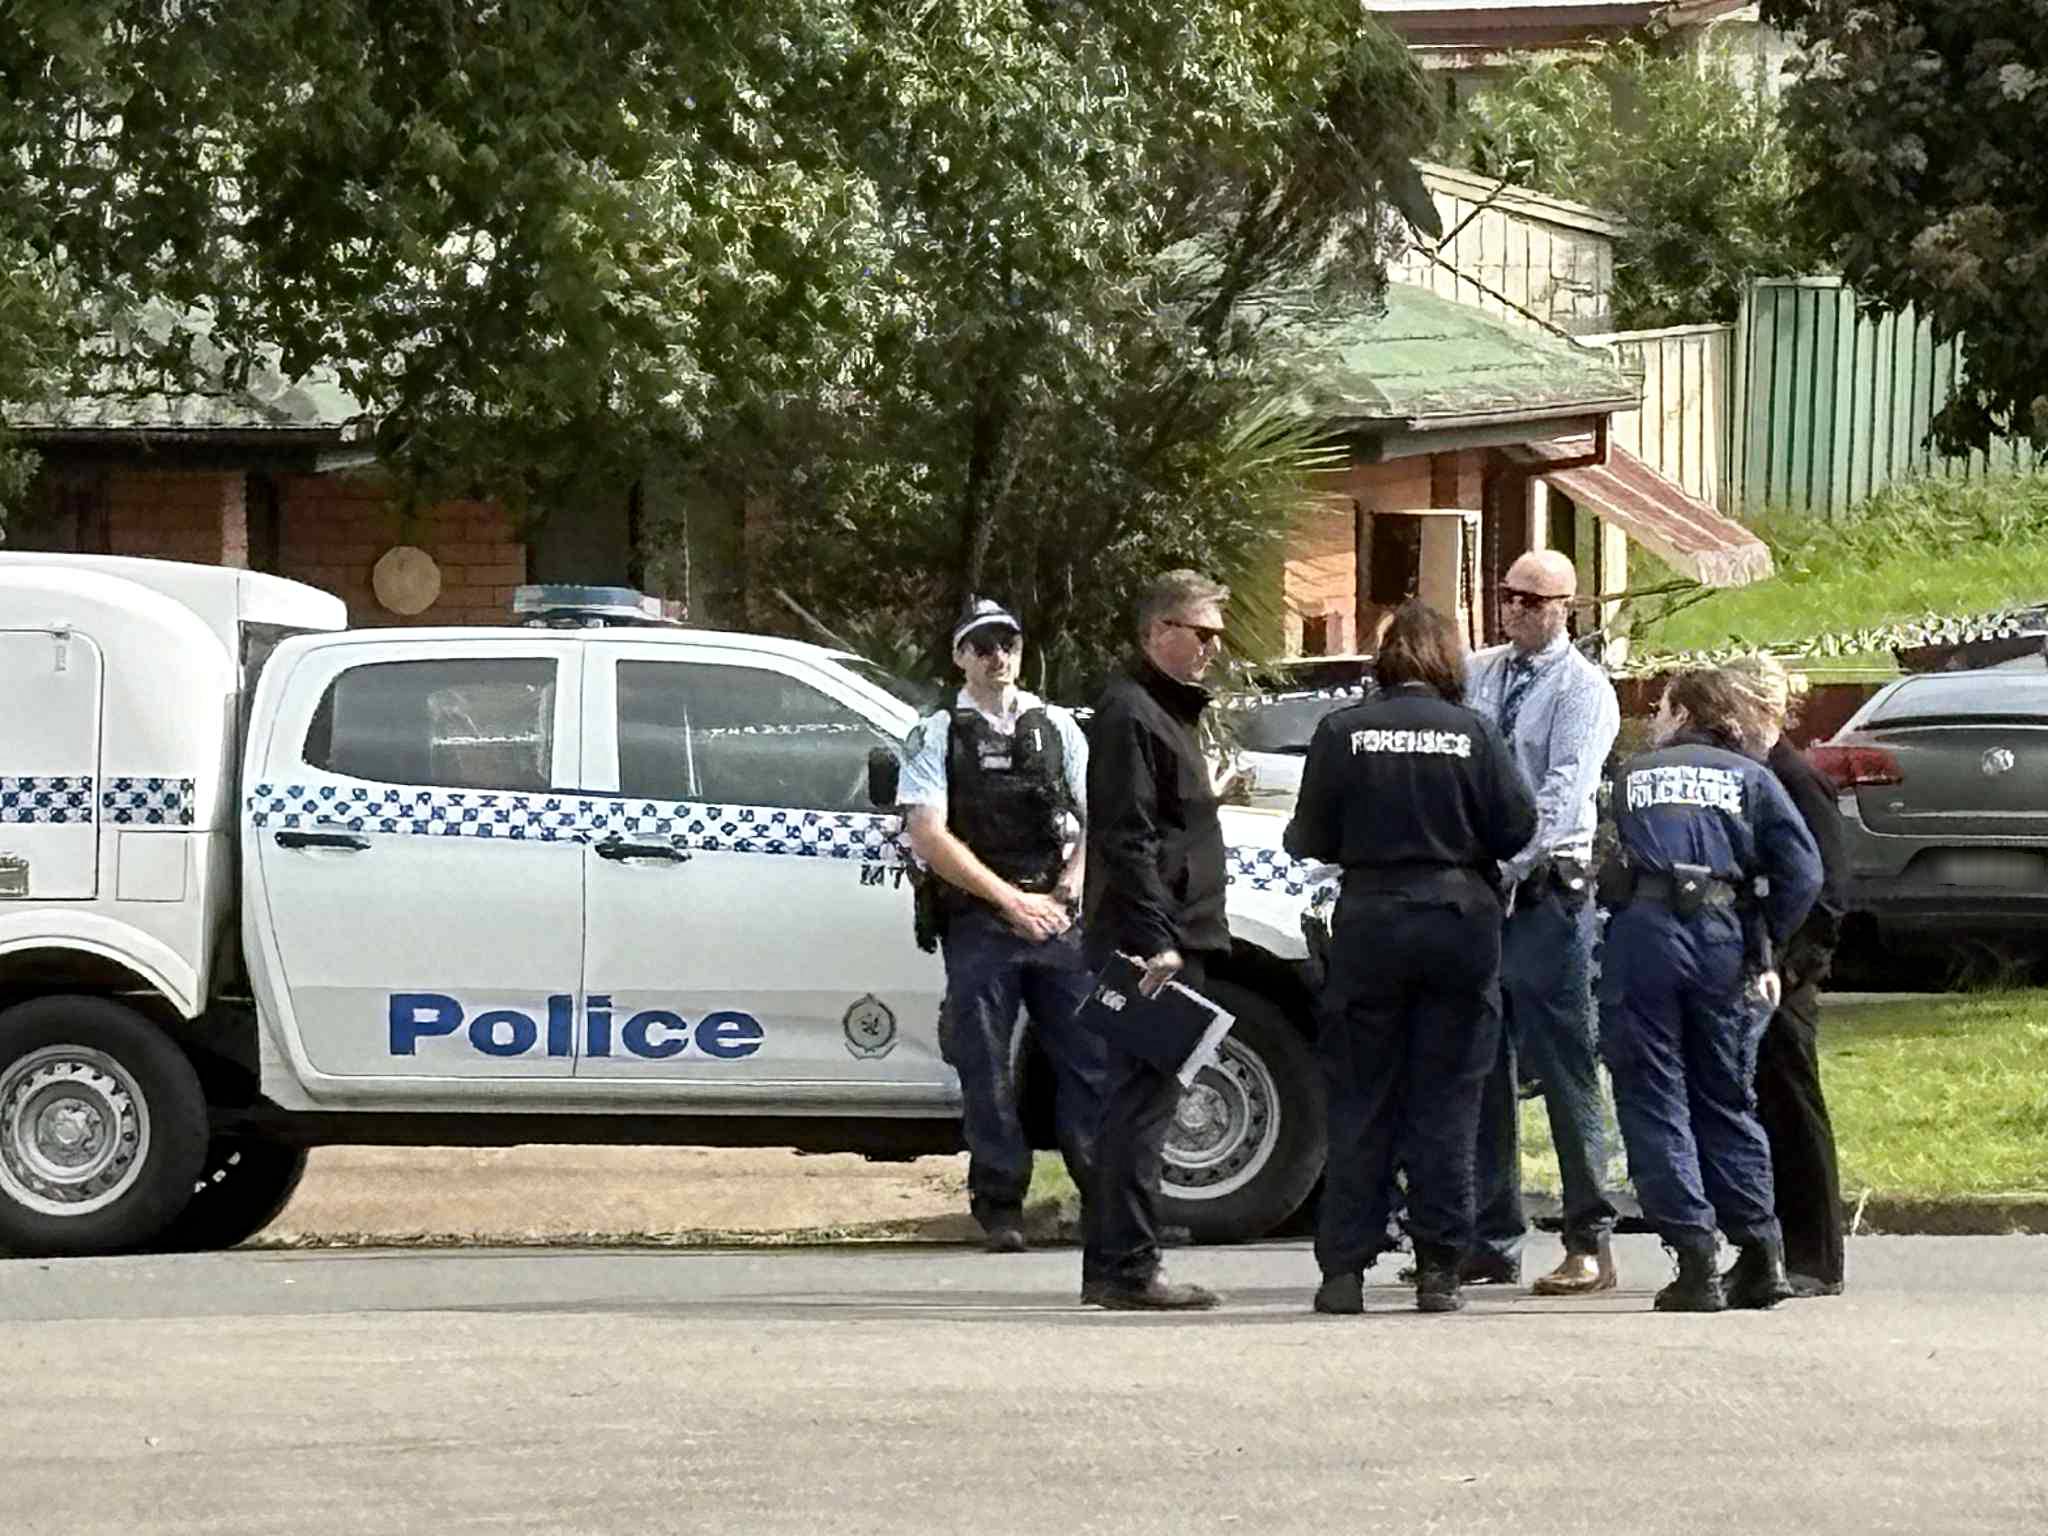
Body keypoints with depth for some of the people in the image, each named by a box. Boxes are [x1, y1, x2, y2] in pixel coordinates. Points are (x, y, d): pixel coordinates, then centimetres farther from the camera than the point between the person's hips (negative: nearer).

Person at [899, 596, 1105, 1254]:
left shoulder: (1057, 728, 14)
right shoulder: (938, 737, 6)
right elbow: (930, 837, -4)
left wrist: (1068, 893, -5)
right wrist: (1013, 901, -10)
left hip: (1058, 922, 2)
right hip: (978, 925, -2)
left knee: (1089, 1057, -3)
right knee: (986, 1071, -1)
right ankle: (999, 1205, 4)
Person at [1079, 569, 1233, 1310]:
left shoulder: (1166, 711, 22)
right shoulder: (1130, 714, -11)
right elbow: (1127, 839, -18)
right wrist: (1156, 940, -23)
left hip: (1170, 940, 10)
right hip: (1151, 942, -10)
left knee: (1139, 1101, 11)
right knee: (1143, 1101, -10)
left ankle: (1113, 1264, 15)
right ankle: (1126, 1268, -11)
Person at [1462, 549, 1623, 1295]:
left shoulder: (1582, 690, -4)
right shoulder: (1477, 675, 14)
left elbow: (1562, 794, -15)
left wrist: (1506, 866, -24)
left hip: (1544, 891, -6)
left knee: (1564, 1072, -5)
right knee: (1482, 1071, 9)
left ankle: (1590, 1244, -3)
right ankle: (1491, 1243, 15)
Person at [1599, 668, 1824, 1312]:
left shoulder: (1632, 775, 17)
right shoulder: (1750, 777, 14)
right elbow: (1802, 872, 2)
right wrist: (1764, 949, 11)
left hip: (1641, 930, -1)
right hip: (1721, 934, 2)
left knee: (1653, 1102, 2)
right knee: (1726, 1099, 14)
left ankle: (1695, 1262, -6)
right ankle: (1761, 1256, 12)